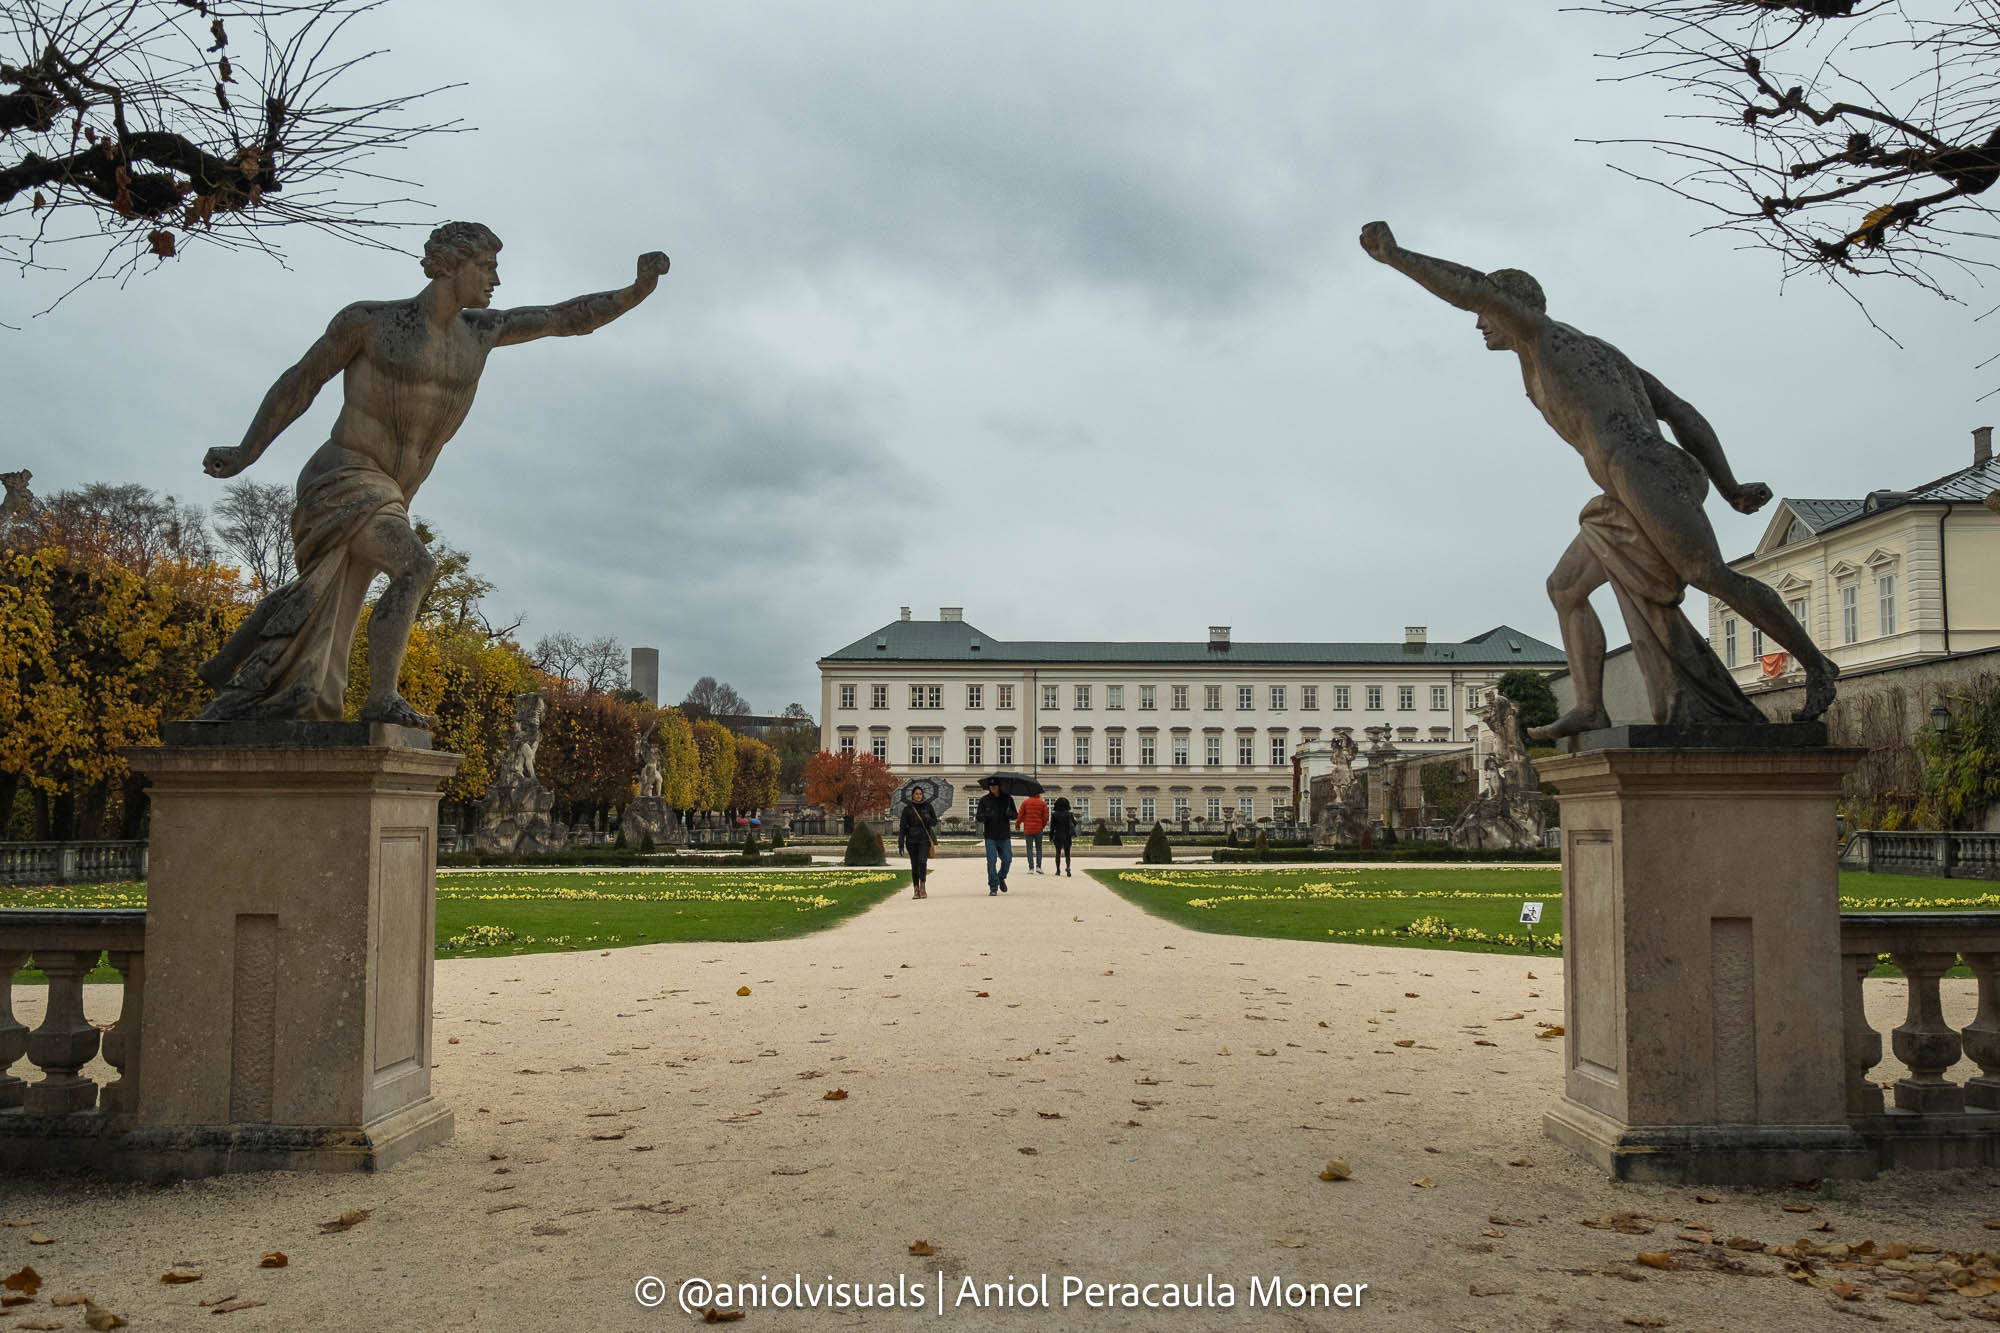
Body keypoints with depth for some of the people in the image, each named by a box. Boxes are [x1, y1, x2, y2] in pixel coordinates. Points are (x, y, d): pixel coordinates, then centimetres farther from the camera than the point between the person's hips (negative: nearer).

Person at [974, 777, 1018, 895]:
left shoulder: (1007, 799, 5)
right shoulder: (984, 800, 2)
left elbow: (1015, 815, 7)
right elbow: (978, 817, 0)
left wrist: (1010, 813, -17)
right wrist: (985, 816, -23)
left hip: (1005, 836, 1)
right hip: (990, 836, -1)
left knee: (1007, 860, 1)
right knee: (991, 861, -6)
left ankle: (1001, 878, 30)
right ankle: (993, 887, 2)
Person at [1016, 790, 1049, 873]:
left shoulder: (1025, 803, -1)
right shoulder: (1043, 803, 1)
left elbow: (1020, 816, -1)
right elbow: (1045, 818, 0)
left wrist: (1017, 825, 15)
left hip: (1028, 829, 0)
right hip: (1038, 829, 1)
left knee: (1029, 849, 2)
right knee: (1039, 849, 11)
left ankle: (1031, 868, -3)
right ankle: (1038, 867, 1)